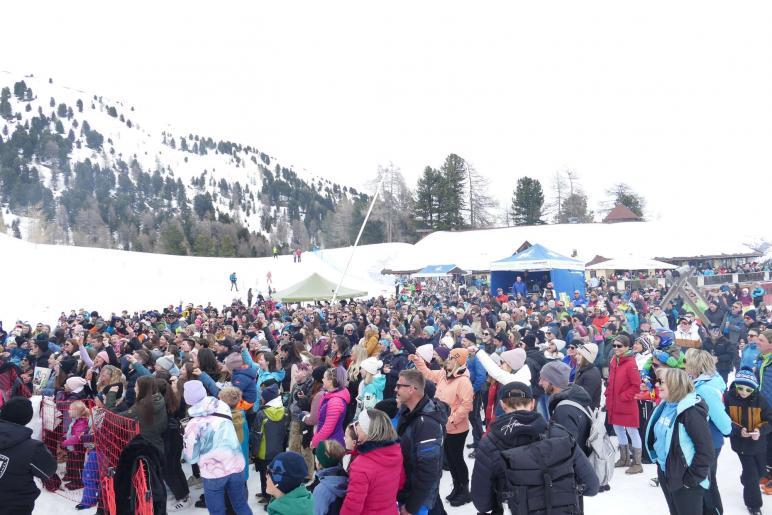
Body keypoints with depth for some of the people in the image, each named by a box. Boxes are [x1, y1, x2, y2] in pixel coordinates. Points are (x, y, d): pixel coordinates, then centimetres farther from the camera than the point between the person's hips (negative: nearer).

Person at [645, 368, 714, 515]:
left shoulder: (691, 411, -23)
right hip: (666, 475, 8)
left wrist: (692, 479, -18)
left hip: (685, 482, -8)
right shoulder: (666, 406, 2)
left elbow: (706, 451, -23)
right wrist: (660, 466, 14)